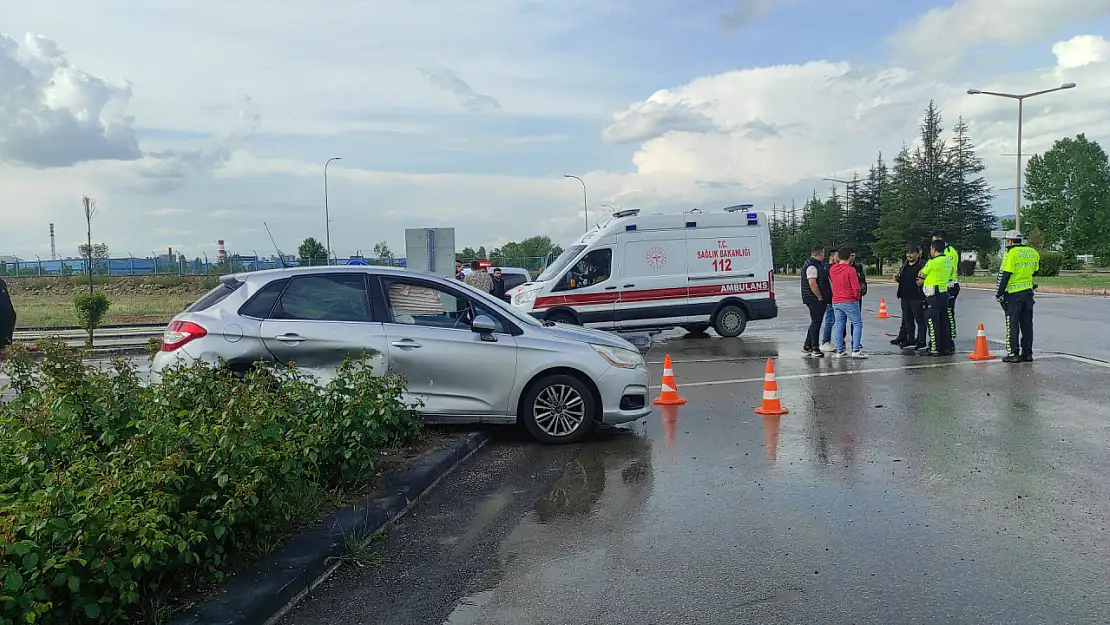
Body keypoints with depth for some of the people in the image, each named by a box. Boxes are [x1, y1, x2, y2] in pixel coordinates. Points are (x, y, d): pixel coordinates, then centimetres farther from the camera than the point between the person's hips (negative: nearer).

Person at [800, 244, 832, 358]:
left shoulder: (818, 264, 19)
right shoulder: (812, 266, -16)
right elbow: (812, 283, -25)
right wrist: (820, 297, -19)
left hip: (819, 299, 11)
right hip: (815, 300, -11)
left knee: (815, 323, 15)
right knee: (816, 323, -8)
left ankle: (807, 346, 22)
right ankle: (815, 350, -6)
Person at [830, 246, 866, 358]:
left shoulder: (832, 269, 4)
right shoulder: (850, 269, -15)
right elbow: (856, 287, -14)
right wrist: (857, 297, 1)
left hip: (836, 302, 6)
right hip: (849, 301, -6)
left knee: (839, 326, 8)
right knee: (857, 324, 2)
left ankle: (840, 351, 10)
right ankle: (856, 350, -4)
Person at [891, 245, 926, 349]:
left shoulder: (922, 265, -8)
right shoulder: (904, 265, 15)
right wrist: (897, 278, 6)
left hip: (917, 297, -8)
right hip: (905, 297, 8)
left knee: (920, 320, -2)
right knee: (908, 320, 13)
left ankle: (921, 341, 3)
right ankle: (910, 340, 23)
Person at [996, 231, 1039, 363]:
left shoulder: (1011, 253, -12)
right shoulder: (1033, 252, 9)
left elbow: (1006, 275, -15)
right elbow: (1034, 271, 17)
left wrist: (999, 293, -10)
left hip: (1013, 293, -6)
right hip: (1028, 292, 6)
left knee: (1012, 324, -1)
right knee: (1027, 324, 11)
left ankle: (1013, 354, -2)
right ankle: (1027, 353, 15)